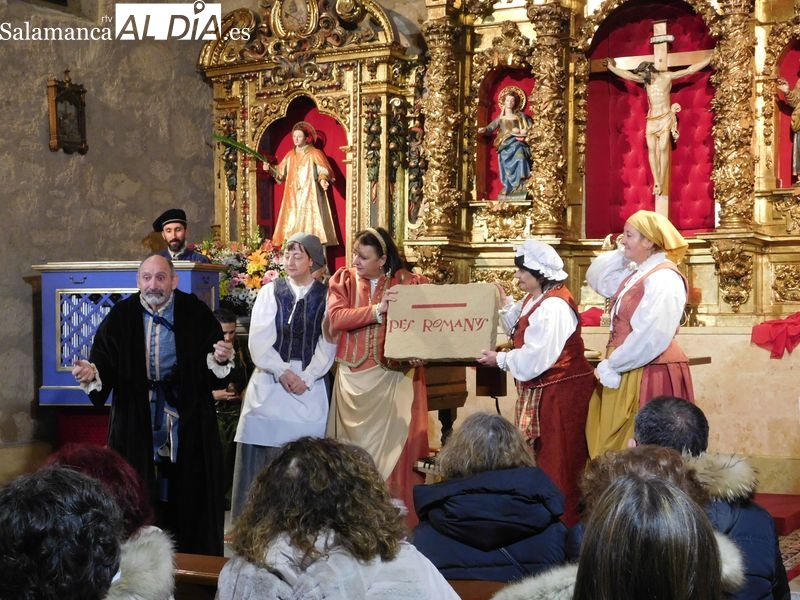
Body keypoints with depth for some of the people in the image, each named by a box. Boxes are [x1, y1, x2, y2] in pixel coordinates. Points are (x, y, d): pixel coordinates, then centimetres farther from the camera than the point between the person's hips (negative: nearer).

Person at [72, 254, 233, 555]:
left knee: (190, 493, 5)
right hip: (137, 425, 0)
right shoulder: (120, 317, 0)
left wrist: (220, 359, -23)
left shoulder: (195, 314, -2)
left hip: (187, 422, 0)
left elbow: (217, 368, -1)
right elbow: (105, 363, -5)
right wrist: (92, 373, -26)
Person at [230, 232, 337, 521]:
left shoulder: (326, 297, 6)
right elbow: (259, 340, 0)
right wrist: (282, 372, -12)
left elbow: (327, 345, 0)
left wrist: (306, 377, -11)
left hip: (309, 384, -1)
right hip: (269, 383, 1)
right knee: (259, 460, -2)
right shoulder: (269, 292, 8)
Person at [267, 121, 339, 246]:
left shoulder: (315, 154, -1)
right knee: (292, 227, 2)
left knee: (310, 226, -11)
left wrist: (322, 180, -31)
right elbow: (281, 174, 16)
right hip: (293, 198, 5)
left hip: (309, 198, -5)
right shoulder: (290, 155, 14)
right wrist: (270, 169, -1)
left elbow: (323, 171, -10)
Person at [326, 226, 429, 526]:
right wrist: (377, 310, -19)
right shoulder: (343, 279, 5)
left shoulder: (410, 283, 1)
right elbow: (336, 318, -10)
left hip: (396, 378, -1)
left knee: (396, 447, -2)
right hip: (354, 378, 2)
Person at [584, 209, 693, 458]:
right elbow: (596, 278, 24)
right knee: (623, 451, 13)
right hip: (627, 373, 9)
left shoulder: (663, 279, -18)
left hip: (650, 375, -9)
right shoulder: (637, 274, 11)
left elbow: (651, 338, -25)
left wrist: (611, 365, -16)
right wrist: (621, 254, 9)